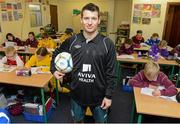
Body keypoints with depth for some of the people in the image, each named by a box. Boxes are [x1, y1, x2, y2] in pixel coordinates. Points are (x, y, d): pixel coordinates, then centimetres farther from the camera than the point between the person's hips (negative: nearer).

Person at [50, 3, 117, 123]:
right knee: (78, 120, 25)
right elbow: (57, 53, 12)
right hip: (77, 93, 2)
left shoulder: (107, 43, -14)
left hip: (99, 95, -1)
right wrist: (54, 69, 0)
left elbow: (111, 73, -10)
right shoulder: (72, 41, -8)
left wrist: (109, 96, -9)